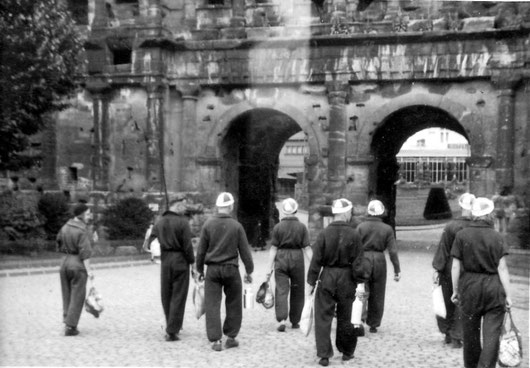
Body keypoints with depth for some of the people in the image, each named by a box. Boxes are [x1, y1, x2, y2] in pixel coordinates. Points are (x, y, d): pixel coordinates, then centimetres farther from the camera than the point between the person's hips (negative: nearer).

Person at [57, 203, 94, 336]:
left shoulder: (65, 227, 8)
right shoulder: (82, 231, -13)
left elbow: (60, 246, 14)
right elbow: (85, 252, -18)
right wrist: (88, 269, -18)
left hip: (65, 263, 7)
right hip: (79, 265, -7)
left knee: (67, 296, 14)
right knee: (77, 297, 0)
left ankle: (67, 323, 15)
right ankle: (70, 327, 0)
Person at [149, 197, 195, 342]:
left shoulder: (159, 222, 7)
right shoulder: (182, 222, -11)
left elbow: (151, 241, 5)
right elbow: (187, 246, -12)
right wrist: (192, 261, -4)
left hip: (165, 261, 5)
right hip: (180, 261, -5)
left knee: (166, 296, 15)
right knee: (178, 297, 1)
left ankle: (172, 327, 27)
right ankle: (172, 331, -1)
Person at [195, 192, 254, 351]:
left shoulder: (208, 224, -3)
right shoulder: (236, 226, -5)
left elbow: (201, 250, 1)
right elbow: (244, 251, -1)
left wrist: (200, 269, 12)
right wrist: (249, 271, 9)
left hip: (212, 269, 1)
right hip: (231, 269, -1)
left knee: (212, 304, 3)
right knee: (233, 304, 13)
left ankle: (216, 340, -1)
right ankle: (231, 337, 17)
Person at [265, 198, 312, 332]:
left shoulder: (278, 227, -2)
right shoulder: (302, 227, -3)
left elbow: (273, 248, -4)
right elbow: (306, 248, -5)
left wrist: (269, 268, -1)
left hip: (281, 260, 0)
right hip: (297, 260, 0)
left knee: (281, 291, 0)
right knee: (297, 292, 13)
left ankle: (282, 320, -15)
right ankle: (295, 321, 21)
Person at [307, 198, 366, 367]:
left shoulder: (324, 233, -7)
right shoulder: (354, 235, -8)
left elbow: (316, 260, -6)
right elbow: (358, 262, -7)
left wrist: (311, 281, 1)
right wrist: (359, 282, 1)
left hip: (327, 278, -1)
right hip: (346, 279, 1)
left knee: (323, 317, 4)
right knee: (344, 317, 15)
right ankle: (347, 352, 28)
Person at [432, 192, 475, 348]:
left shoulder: (451, 226, -11)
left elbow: (443, 249, -9)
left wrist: (436, 269, -4)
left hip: (449, 270, -1)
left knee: (447, 303, 14)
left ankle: (448, 334, 22)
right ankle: (456, 338, 10)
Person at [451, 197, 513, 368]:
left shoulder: (462, 235, -3)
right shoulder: (497, 237, -4)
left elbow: (456, 267, -3)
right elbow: (502, 268, -6)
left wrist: (455, 290, 7)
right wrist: (508, 295, -1)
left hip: (470, 287, 1)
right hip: (494, 289, -1)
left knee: (470, 333, 14)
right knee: (492, 335, 1)